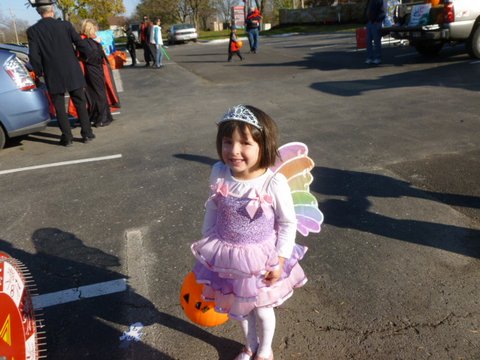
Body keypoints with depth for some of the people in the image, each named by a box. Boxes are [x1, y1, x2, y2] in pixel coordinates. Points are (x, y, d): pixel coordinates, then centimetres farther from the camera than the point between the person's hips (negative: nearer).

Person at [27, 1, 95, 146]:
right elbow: (81, 44, -5)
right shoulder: (65, 25, -4)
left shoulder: (33, 31, -4)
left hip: (53, 76, -1)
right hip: (73, 73, 1)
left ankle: (67, 137, 10)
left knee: (59, 107, 8)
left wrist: (39, 72, 7)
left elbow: (34, 56, -6)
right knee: (80, 103, 11)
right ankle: (87, 133, 13)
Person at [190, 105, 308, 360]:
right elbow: (212, 209, 0)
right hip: (228, 257, 3)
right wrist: (206, 245, 6)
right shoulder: (218, 174, -17)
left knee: (262, 309, 21)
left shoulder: (274, 182, -27)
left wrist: (279, 260, -12)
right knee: (239, 308, 25)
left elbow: (288, 223, -13)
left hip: (262, 258, -3)